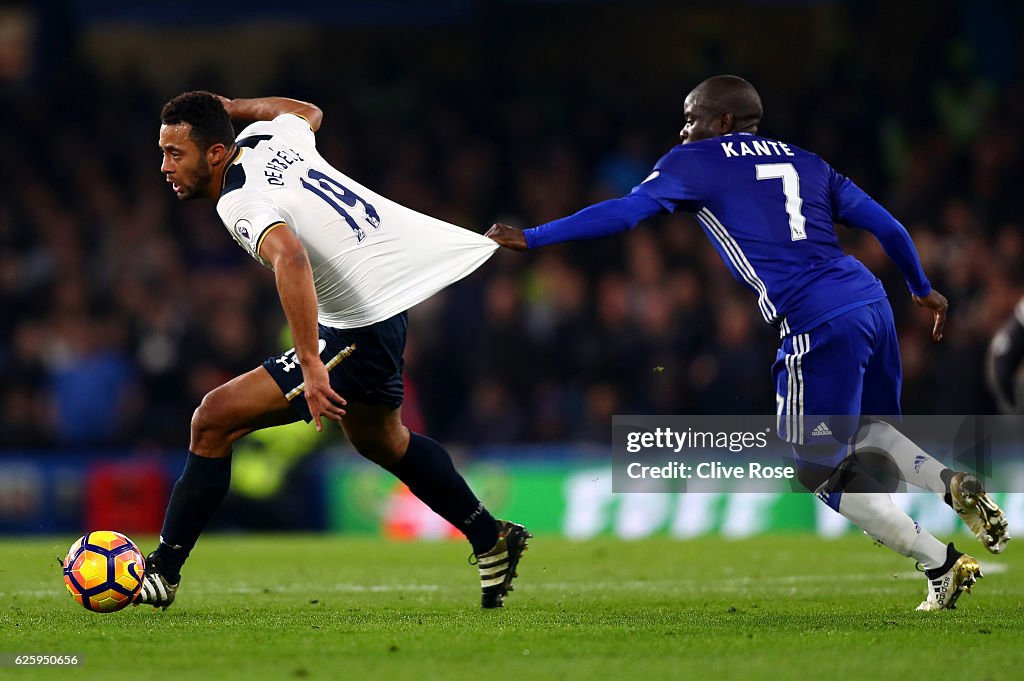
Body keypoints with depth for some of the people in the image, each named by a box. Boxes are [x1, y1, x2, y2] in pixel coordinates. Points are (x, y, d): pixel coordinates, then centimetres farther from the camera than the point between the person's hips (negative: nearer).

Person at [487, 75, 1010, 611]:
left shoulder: (697, 163, 7)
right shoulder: (805, 163, 22)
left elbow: (624, 213, -1)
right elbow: (887, 226, 23)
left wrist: (531, 239, 4)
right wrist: (922, 289, 38)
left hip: (818, 324, -7)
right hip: (871, 301, 7)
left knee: (822, 472, 8)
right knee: (861, 431, 29)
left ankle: (942, 565, 5)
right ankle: (952, 484, 4)